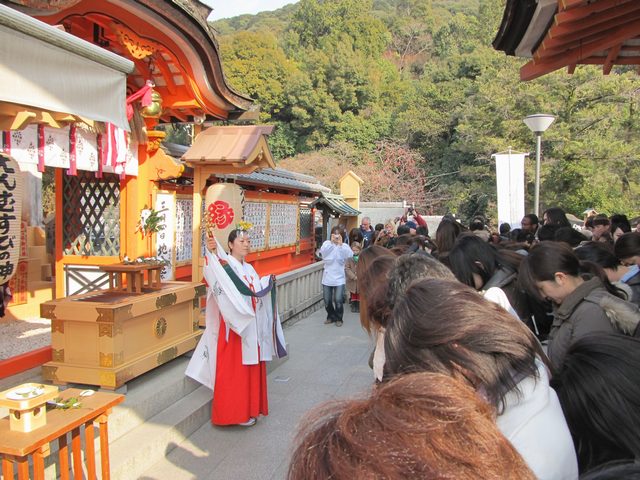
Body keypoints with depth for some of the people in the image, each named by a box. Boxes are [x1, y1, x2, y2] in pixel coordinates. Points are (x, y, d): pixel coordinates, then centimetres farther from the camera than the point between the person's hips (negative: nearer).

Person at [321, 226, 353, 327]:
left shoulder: (344, 246, 1)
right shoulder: (327, 243, 1)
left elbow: (350, 255, -18)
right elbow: (323, 251, -19)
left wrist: (340, 244, -17)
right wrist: (332, 242, -20)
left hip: (339, 278, -1)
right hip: (327, 278, 1)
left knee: (338, 300, -8)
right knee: (327, 300, 6)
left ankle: (338, 318, 13)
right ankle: (331, 316, 29)